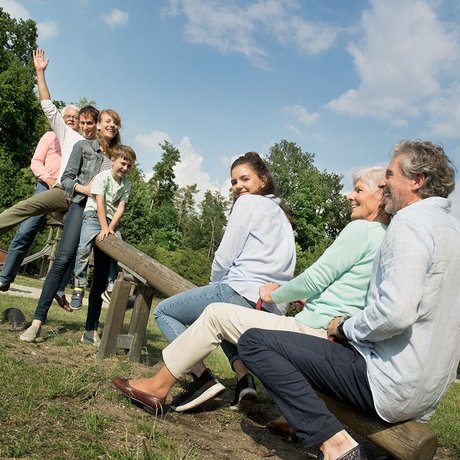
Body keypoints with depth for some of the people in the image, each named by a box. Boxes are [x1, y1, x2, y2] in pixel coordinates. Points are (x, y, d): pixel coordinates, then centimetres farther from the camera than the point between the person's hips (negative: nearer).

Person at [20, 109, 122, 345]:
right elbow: (66, 178, 6)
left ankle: (91, 331, 4)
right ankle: (37, 322, -15)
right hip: (82, 206, -3)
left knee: (102, 271, -3)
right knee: (63, 259, -17)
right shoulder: (83, 146, 10)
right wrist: (85, 189, -12)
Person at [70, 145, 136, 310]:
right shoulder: (102, 177, -8)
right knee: (84, 246, -24)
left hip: (112, 220, 5)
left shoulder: (127, 184, 6)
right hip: (94, 215, -5)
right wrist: (104, 228, -22)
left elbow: (121, 208, -1)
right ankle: (79, 286, -15)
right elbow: (100, 204, -15)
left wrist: (110, 227, -15)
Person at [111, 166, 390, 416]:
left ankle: (159, 386, 8)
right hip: (332, 335, 9)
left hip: (315, 333, -9)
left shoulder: (361, 229, -11)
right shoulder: (384, 237, 16)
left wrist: (274, 295, 4)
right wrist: (284, 292, 15)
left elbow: (315, 279, -12)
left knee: (216, 314, -3)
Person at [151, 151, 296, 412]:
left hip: (244, 294, -9)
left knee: (164, 311, 9)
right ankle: (245, 379, 15)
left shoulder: (248, 202, 1)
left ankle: (203, 379, -9)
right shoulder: (280, 212, 26)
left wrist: (215, 285, 15)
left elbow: (225, 257, -5)